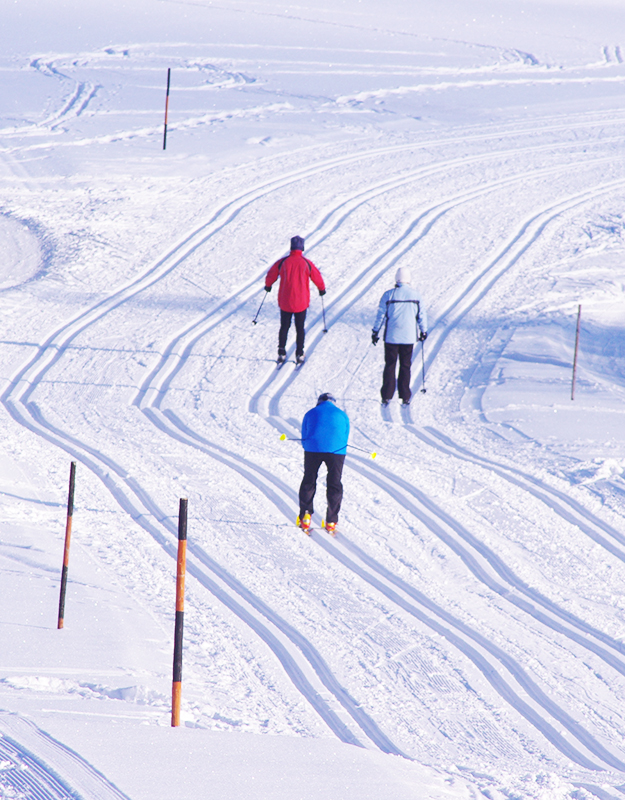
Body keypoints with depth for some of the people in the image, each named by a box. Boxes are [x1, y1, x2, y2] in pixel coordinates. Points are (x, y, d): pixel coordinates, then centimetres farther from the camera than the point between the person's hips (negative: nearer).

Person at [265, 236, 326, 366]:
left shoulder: (282, 262, -7)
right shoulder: (307, 264, -9)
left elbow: (271, 276, 3)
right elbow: (317, 278, 2)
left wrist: (268, 286, 25)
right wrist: (322, 289, 23)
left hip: (284, 302, 1)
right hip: (301, 303, -1)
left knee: (284, 327, 14)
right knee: (300, 328, 12)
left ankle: (281, 353, 14)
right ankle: (299, 354, 12)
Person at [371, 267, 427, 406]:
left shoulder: (388, 295, -6)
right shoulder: (415, 295, -3)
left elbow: (381, 314, -2)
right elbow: (421, 315, 2)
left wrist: (375, 332, 7)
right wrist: (423, 331, 16)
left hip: (391, 337, -1)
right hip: (409, 337, 1)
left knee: (390, 365, 9)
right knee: (405, 366, 10)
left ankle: (386, 396, 7)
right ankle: (405, 397, 11)